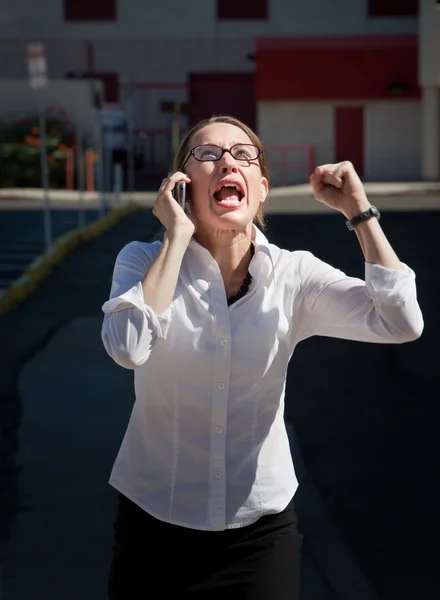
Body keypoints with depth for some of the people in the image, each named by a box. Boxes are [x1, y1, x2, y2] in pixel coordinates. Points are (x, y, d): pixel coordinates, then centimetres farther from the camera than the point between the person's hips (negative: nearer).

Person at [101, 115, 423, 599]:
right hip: (154, 521, 0)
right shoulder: (144, 261, -8)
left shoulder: (294, 275, -6)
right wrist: (177, 237, -24)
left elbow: (401, 323, -19)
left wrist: (359, 211, -18)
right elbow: (128, 348, -29)